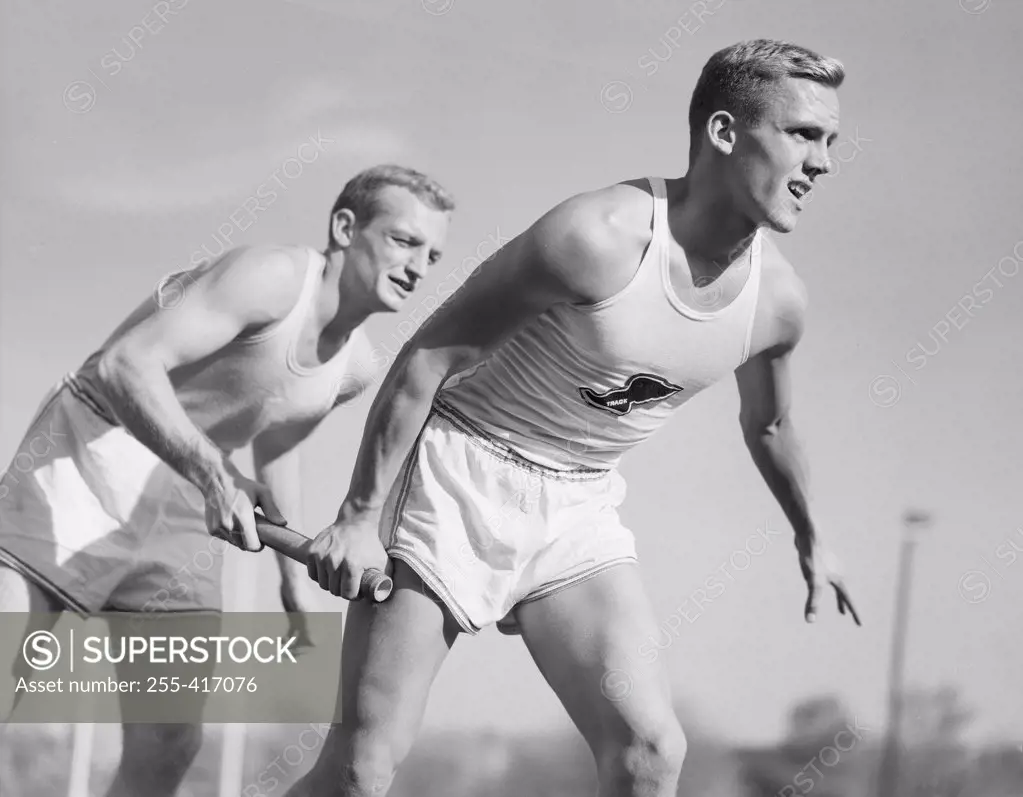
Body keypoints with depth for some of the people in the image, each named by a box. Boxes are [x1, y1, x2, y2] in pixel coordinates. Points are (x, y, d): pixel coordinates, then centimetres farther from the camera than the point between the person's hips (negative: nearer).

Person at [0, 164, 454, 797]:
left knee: (169, 743, -4)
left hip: (178, 509, 8)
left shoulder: (355, 369, 7)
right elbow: (126, 363, -29)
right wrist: (212, 472, -39)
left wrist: (295, 575, 26)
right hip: (85, 463, -7)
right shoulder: (273, 276, -19)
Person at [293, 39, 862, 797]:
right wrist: (361, 514, -17)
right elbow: (428, 355, -17)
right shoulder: (601, 237, -23)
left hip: (578, 511, 5)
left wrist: (809, 540, 34)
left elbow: (769, 425, 20)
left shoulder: (778, 300, -4)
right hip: (458, 479, -5)